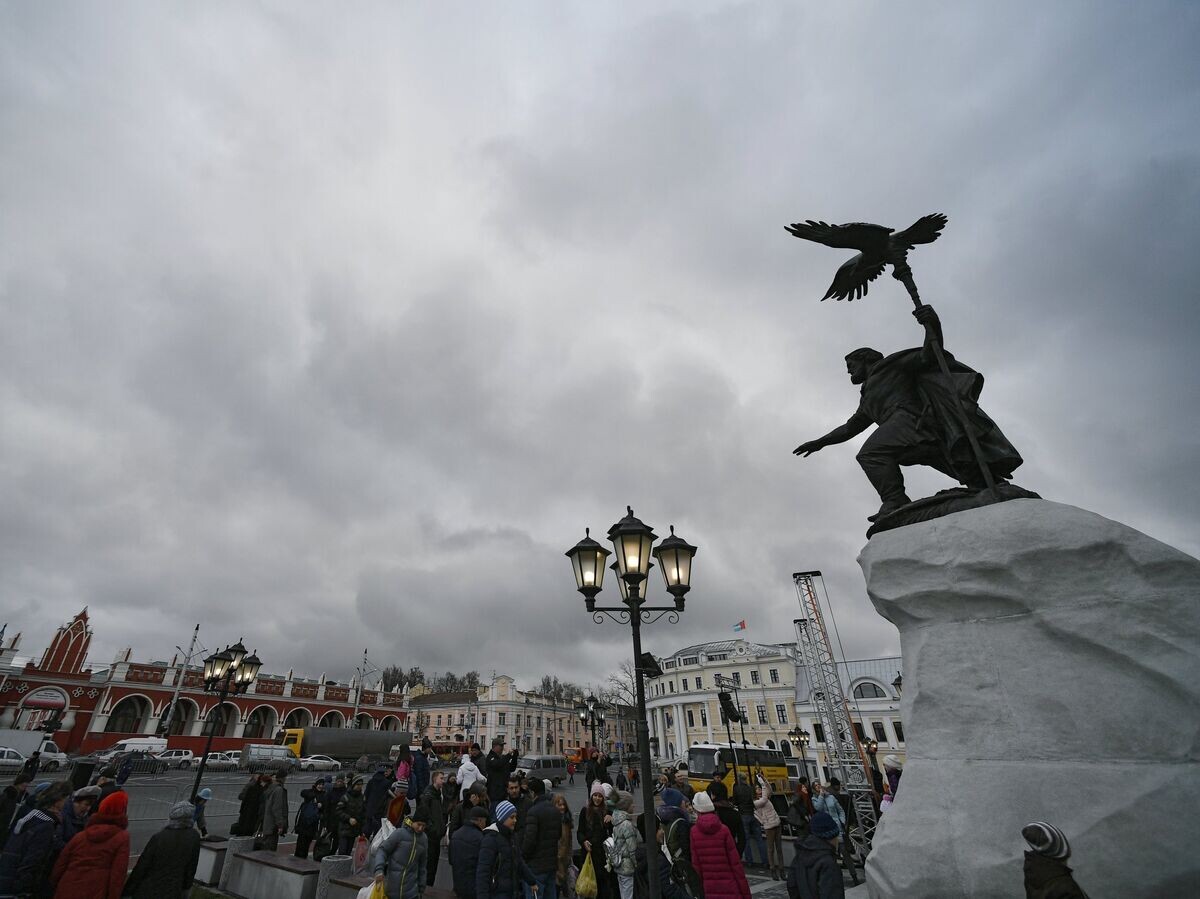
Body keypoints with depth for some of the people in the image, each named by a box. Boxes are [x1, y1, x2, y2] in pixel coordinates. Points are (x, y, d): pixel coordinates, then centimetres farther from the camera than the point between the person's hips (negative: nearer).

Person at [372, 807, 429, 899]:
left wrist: (421, 886, 12)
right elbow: (382, 850, -9)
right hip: (392, 886, -3)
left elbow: (422, 865, 12)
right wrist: (379, 869, -23)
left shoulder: (424, 840, 3)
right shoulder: (400, 833, -11)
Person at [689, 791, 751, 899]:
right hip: (729, 889, -1)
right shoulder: (724, 830, -10)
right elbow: (736, 863, -7)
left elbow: (695, 864, -4)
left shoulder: (694, 832, -8)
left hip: (708, 890, 1)